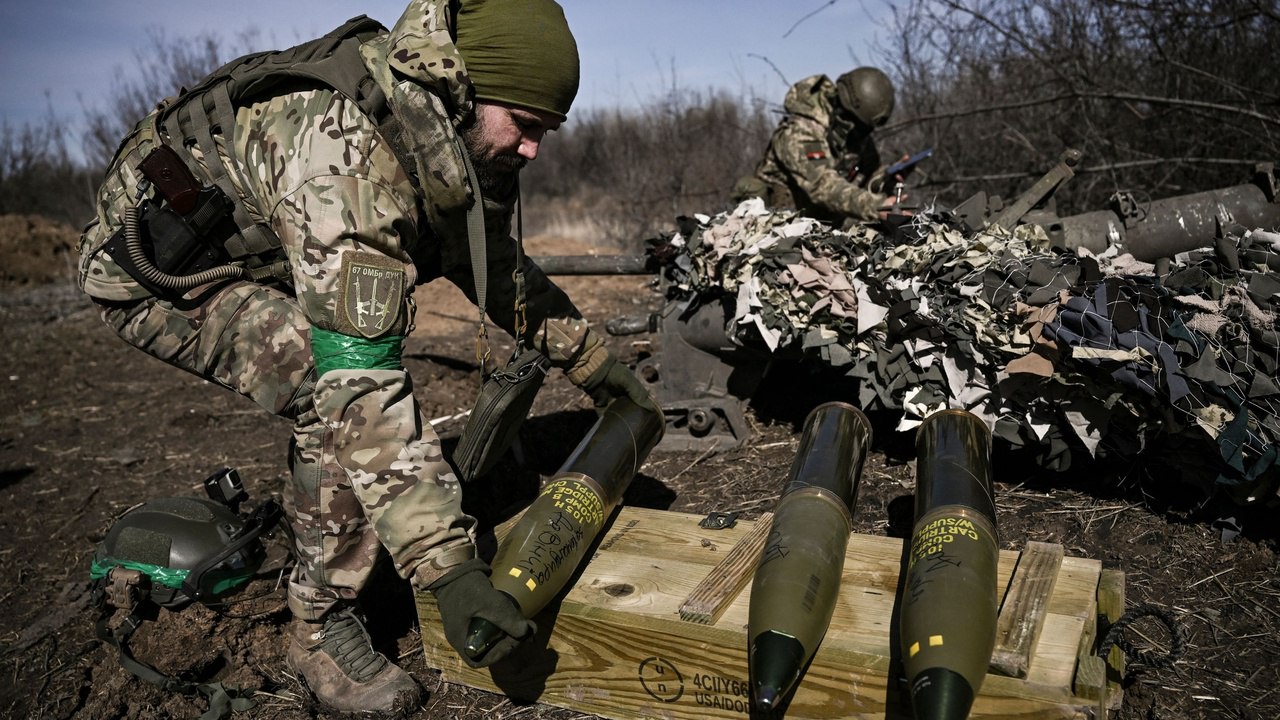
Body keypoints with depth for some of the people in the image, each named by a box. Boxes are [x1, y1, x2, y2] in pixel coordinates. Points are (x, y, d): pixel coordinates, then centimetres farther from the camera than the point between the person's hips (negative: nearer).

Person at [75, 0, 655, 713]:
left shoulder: (462, 137, -8)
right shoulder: (346, 151, -37)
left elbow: (495, 262, 10)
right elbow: (358, 379, -42)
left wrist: (590, 354, 10)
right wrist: (446, 565, -42)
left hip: (250, 257, 9)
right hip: (158, 268, -9)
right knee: (340, 392, -26)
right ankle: (323, 624, -9)